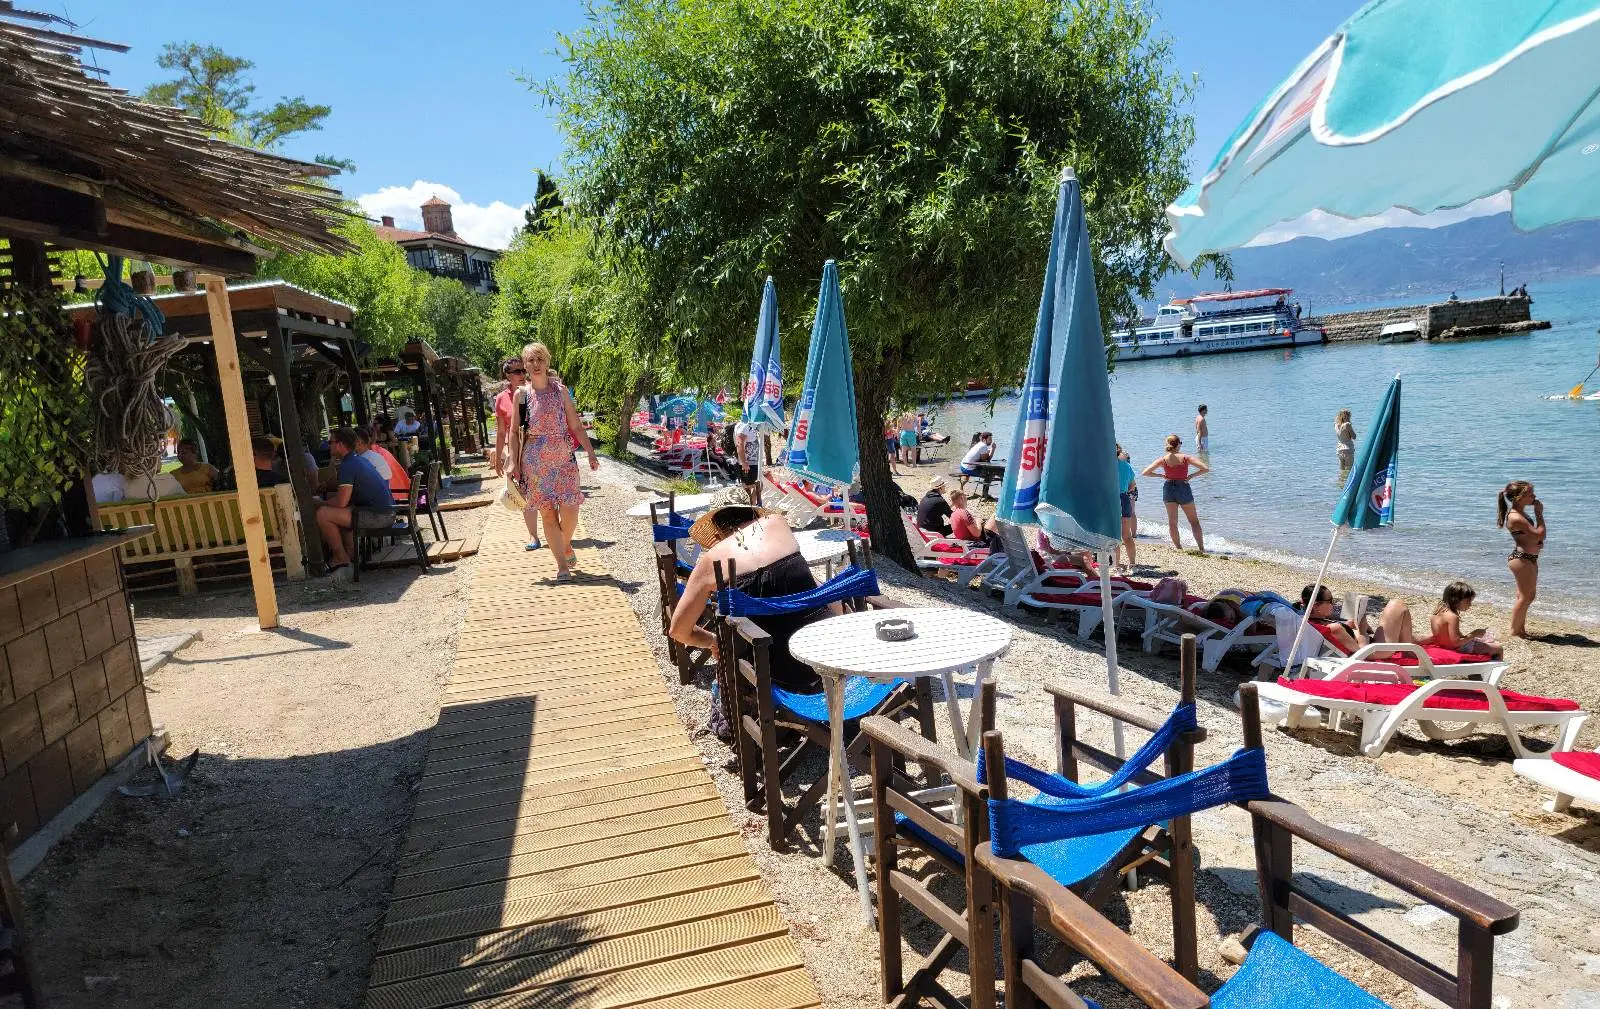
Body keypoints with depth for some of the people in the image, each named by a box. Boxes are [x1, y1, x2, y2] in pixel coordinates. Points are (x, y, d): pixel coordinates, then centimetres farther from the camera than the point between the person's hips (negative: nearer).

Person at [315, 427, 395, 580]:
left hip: (378, 516, -10)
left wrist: (321, 503, 1)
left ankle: (341, 560, 1)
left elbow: (342, 502, -17)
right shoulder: (359, 459, 18)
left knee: (323, 514, -12)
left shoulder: (348, 465, -13)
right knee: (340, 513, 30)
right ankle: (349, 554, 26)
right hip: (387, 512, 11)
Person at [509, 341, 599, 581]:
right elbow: (514, 431, 5)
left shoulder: (560, 390, 4)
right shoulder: (521, 395, 3)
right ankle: (562, 565, 8)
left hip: (563, 458, 0)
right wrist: (513, 462, -2)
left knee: (569, 510, -6)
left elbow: (576, 426, 6)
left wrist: (590, 452, 0)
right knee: (548, 513, 0)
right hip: (535, 461, 0)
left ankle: (566, 545, 26)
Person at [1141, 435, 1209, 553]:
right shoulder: (1185, 458, -8)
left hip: (1169, 488, 1)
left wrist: (1162, 475, 1)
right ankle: (1201, 547, 6)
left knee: (1172, 521, 13)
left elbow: (1145, 473, -5)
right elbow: (1206, 469, -12)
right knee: (1194, 521, 11)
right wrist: (1191, 475, -4)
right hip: (1183, 488, -1)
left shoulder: (1163, 460, -4)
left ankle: (1178, 546, 17)